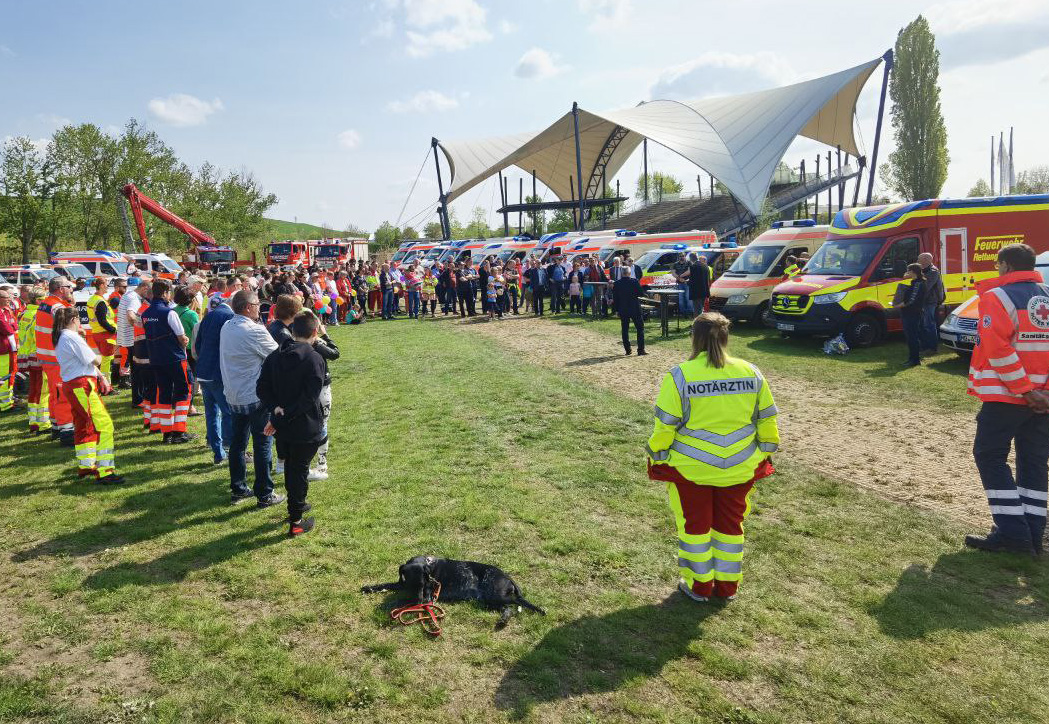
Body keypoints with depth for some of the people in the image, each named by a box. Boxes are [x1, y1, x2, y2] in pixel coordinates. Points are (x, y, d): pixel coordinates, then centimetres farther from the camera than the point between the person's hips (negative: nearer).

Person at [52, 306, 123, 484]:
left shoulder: (59, 339, 16)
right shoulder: (72, 337, -14)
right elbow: (93, 360, -15)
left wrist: (100, 376, 6)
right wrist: (100, 358, 8)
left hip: (70, 385, 11)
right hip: (82, 386, -11)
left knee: (83, 426, 21)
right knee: (104, 425, -12)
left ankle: (85, 466, 32)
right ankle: (105, 472, -16)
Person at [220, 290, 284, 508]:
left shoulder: (227, 327, 5)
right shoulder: (254, 331, -19)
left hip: (233, 396, 8)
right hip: (255, 397, -7)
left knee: (237, 444, 15)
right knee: (262, 445, 2)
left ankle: (237, 490, 26)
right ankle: (264, 495, 9)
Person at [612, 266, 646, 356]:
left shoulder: (616, 283, -2)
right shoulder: (634, 281, -10)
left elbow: (615, 298, 2)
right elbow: (641, 294, -7)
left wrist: (617, 310, 10)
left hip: (623, 311, 3)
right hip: (635, 309, -3)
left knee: (625, 330, 10)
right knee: (640, 328, 5)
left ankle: (627, 350, 10)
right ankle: (641, 349, 1)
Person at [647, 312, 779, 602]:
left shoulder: (679, 376, -16)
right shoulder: (751, 373, -4)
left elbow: (665, 426, -14)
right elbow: (767, 420, 4)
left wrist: (657, 456, 1)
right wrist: (764, 453, 17)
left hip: (691, 468, -3)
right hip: (739, 468, 3)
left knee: (695, 524, 14)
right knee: (730, 524, 19)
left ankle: (699, 586, 27)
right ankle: (727, 586, 31)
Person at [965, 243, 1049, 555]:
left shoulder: (997, 296, -9)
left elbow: (997, 348, -20)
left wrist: (1024, 389, -15)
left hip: (1007, 395, -6)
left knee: (990, 456, 3)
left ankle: (1013, 532, -2)